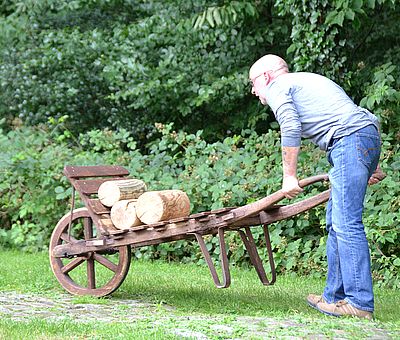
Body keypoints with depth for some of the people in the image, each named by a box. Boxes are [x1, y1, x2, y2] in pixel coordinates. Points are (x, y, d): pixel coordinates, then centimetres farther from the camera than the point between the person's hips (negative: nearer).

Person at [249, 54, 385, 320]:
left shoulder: (276, 88, 7)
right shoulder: (305, 80, 33)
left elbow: (291, 129, -9)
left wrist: (289, 176, -3)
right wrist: (372, 166, 24)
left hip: (350, 139, -10)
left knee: (346, 223, -11)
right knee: (336, 220, 12)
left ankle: (360, 303, -13)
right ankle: (336, 296, 14)